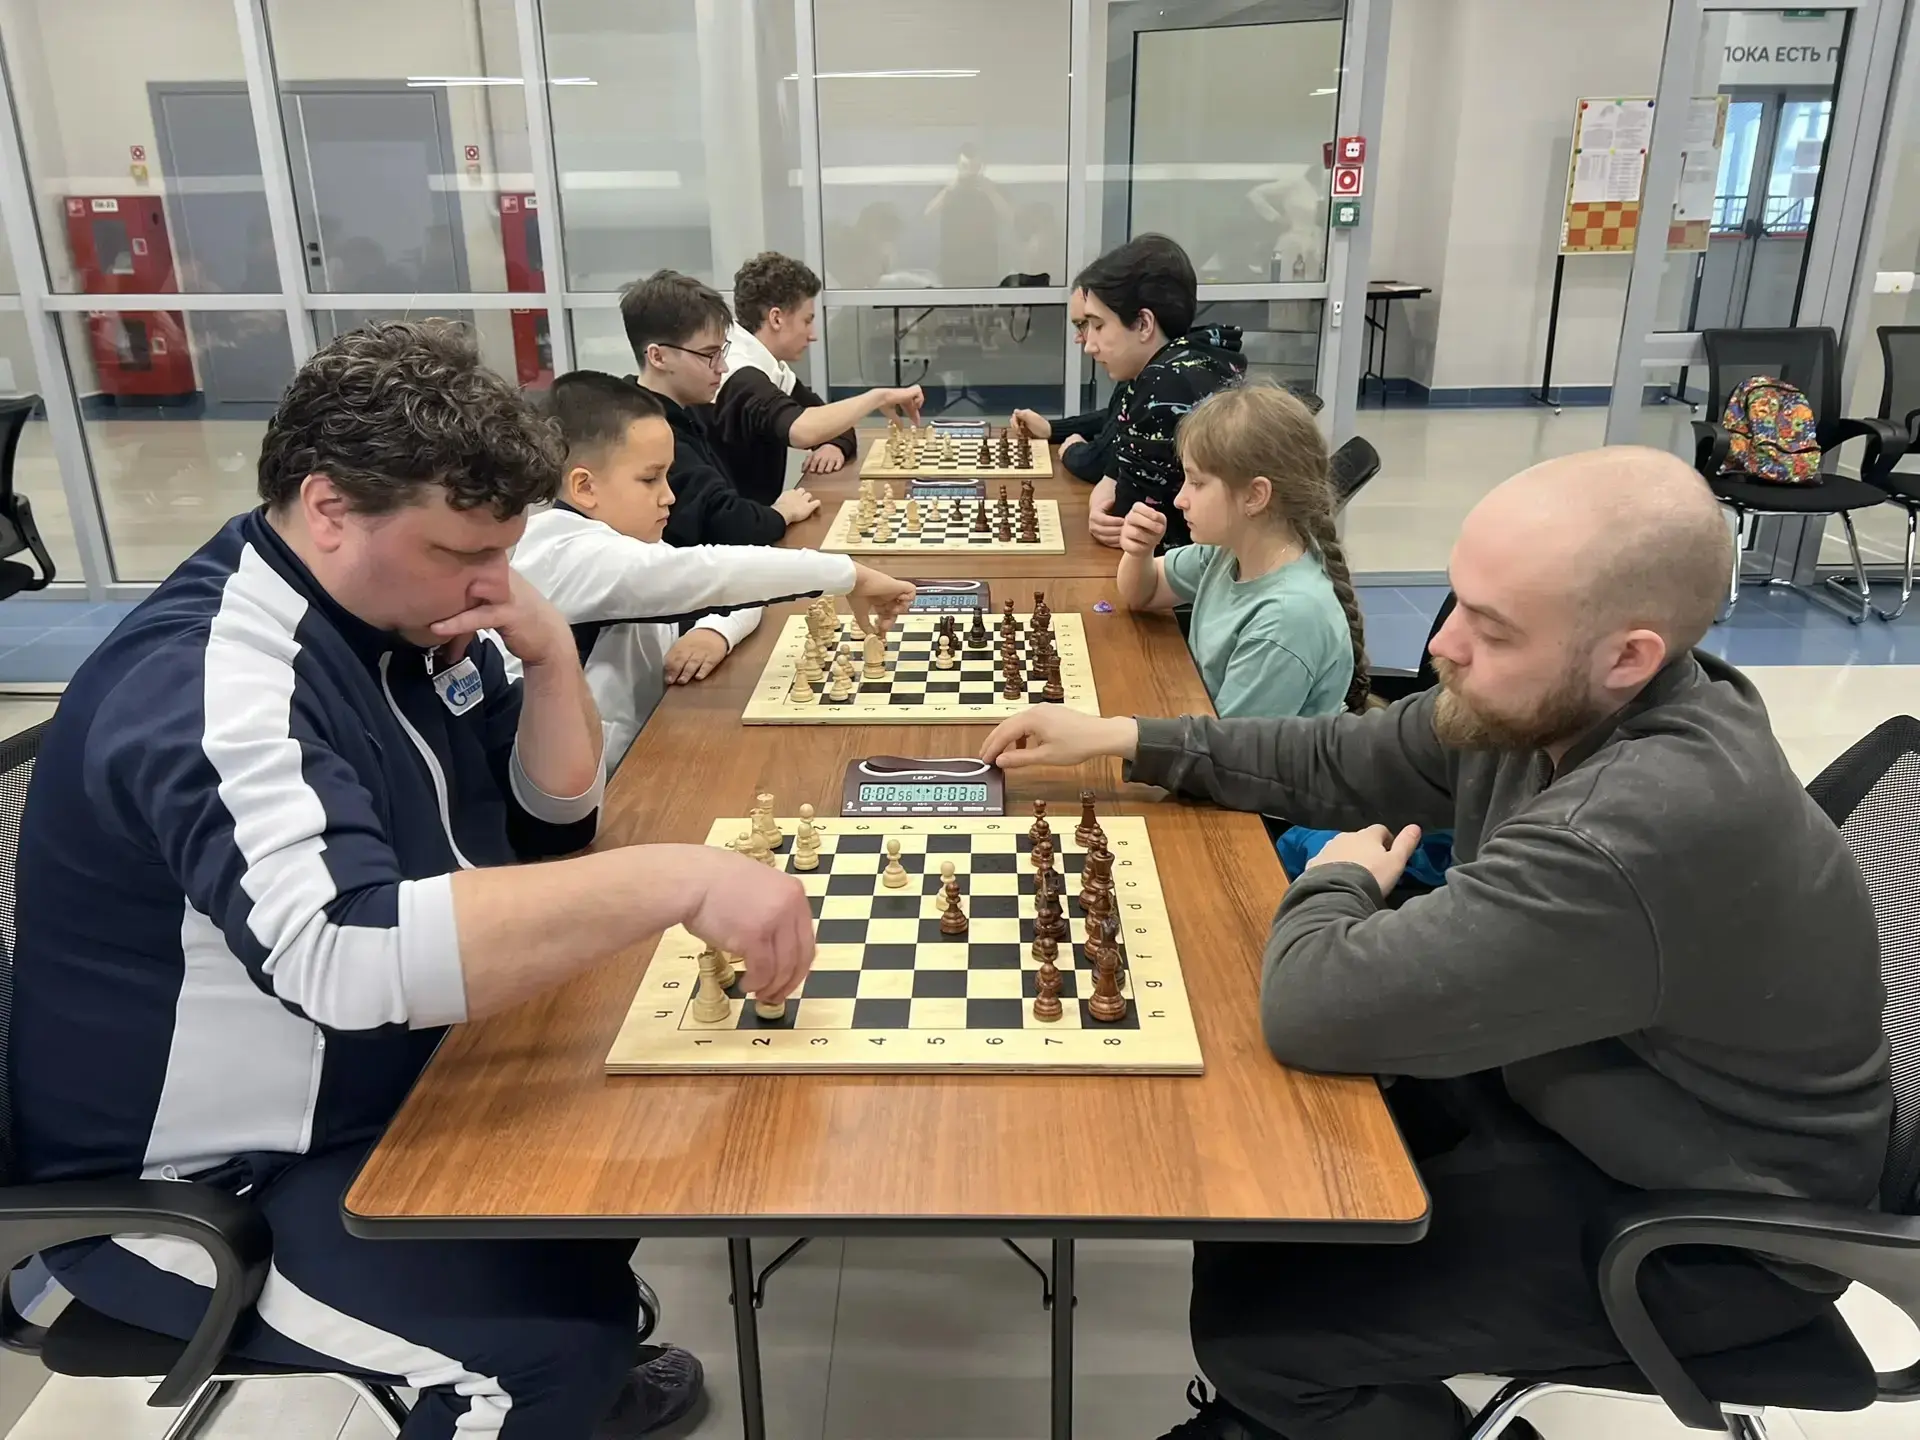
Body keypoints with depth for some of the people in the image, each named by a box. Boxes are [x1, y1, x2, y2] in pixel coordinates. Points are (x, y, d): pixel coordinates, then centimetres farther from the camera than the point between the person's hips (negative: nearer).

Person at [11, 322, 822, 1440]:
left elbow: (558, 809, 4)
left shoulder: (403, 605, -2)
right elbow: (349, 955, -45)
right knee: (563, 1323, -23)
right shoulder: (209, 684, -29)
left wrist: (549, 650, -14)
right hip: (206, 1177, -8)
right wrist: (680, 879, -44)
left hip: (381, 1077, 9)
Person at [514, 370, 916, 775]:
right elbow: (700, 574, -30)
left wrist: (716, 631, -15)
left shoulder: (606, 543, 7)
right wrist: (850, 575, -27)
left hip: (640, 755, 8)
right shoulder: (569, 556, -19)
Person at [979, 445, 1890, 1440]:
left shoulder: (1651, 824, -40)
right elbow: (1331, 763, 4)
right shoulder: (1542, 706, -11)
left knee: (1253, 1311, -11)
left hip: (1710, 1226, -8)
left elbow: (1316, 1010, -38)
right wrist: (1125, 740, -2)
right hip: (1569, 1090, 8)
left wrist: (1339, 886, -17)